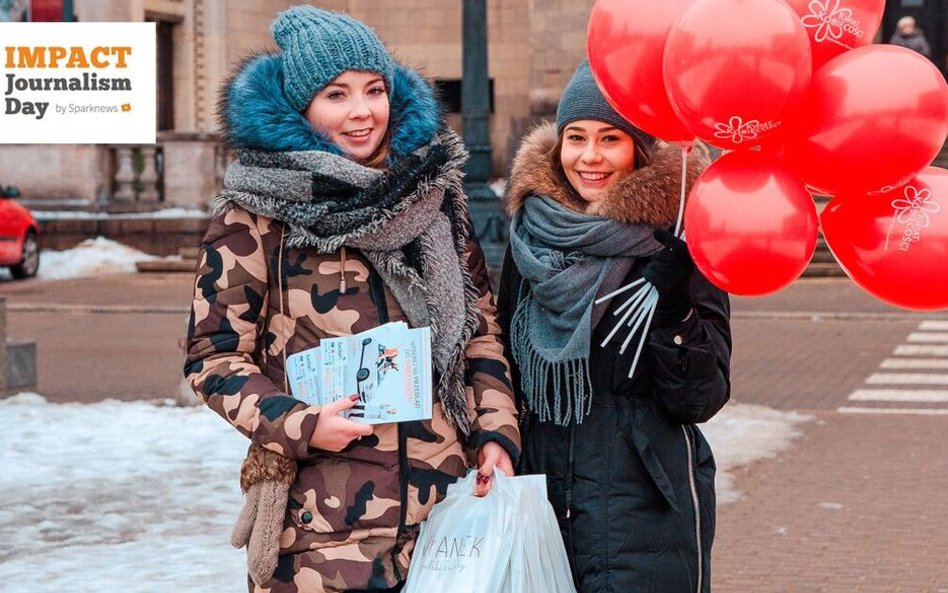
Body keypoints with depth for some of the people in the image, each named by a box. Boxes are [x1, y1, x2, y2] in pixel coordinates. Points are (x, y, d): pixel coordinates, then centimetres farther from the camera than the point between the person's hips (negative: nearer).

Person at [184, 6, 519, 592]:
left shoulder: (434, 189, 10)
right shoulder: (257, 214, -3)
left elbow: (481, 323, 15)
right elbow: (215, 355, -2)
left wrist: (496, 432, 3)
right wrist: (299, 424, -16)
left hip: (447, 497, 4)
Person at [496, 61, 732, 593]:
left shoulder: (673, 240, -7)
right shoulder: (534, 230, 4)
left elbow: (703, 399, -10)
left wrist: (674, 309, -23)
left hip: (647, 513, -4)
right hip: (542, 498, 4)